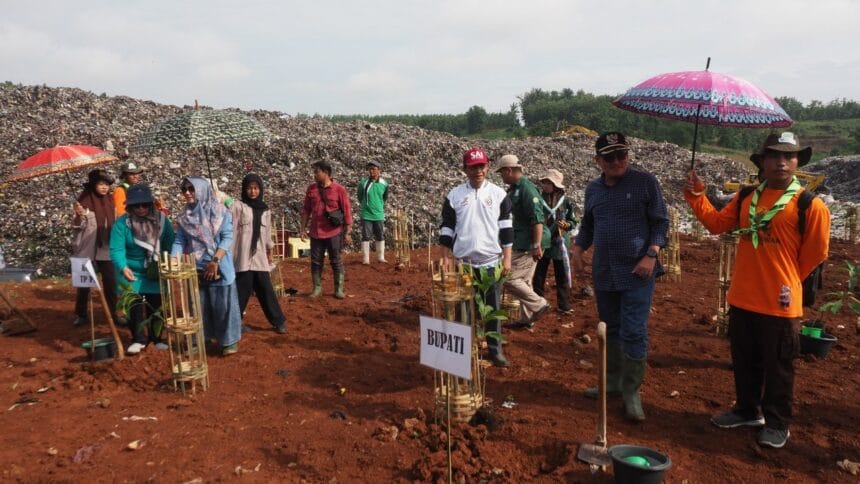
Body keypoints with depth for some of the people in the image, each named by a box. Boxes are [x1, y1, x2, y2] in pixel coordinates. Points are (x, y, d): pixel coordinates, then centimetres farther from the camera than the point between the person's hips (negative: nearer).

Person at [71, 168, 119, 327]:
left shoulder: (110, 200, 5)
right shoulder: (84, 200, -10)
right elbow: (77, 226, -11)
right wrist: (78, 216, -30)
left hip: (107, 250, 4)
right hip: (87, 250, -4)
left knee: (111, 283, 5)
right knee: (84, 284, 7)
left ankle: (113, 314, 17)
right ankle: (81, 315, 21)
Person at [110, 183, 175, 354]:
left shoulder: (161, 220, -6)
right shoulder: (122, 223, -13)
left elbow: (170, 245, -4)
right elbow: (116, 249, -17)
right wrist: (123, 267, -34)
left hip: (157, 274, 2)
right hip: (132, 273, -2)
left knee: (156, 306, 12)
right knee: (135, 305, -9)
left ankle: (156, 337, 28)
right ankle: (139, 339, 4)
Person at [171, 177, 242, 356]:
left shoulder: (220, 211, -6)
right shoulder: (185, 216, 6)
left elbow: (227, 238, -11)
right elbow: (179, 241, 2)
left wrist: (215, 261, -20)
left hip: (219, 267, -4)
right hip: (196, 268, 4)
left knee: (223, 303, 1)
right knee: (198, 305, 10)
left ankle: (229, 340, 13)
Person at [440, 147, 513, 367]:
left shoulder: (499, 194, 2)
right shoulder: (454, 195, 2)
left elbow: (506, 227, 2)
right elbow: (447, 227, 5)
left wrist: (507, 258, -3)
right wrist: (445, 257, 0)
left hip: (492, 261, 0)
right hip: (464, 262, 0)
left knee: (493, 307, 6)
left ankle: (495, 350, 17)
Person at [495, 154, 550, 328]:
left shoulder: (526, 189, -16)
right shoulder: (514, 189, 14)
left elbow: (537, 219, -22)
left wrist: (536, 246, -25)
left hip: (527, 246, -10)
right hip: (519, 245, 10)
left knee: (509, 278, -9)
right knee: (523, 281, 14)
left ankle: (538, 304, 1)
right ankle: (526, 319, 23)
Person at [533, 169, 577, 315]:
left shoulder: (566, 202, -1)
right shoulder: (539, 199, -2)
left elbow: (573, 221, 9)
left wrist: (566, 225, -13)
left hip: (560, 243, 0)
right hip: (541, 243, 0)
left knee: (562, 276, 7)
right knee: (538, 275, 8)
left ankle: (564, 305, 18)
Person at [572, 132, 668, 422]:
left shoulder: (645, 182, -5)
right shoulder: (593, 189, 9)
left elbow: (660, 222, -5)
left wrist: (651, 255, -16)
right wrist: (577, 249, 5)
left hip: (637, 272, -5)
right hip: (604, 273, 5)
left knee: (634, 333, -6)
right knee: (610, 330, 15)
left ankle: (631, 392, 5)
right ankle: (613, 381, 29)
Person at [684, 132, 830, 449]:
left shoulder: (810, 205, -11)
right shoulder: (746, 198, 5)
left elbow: (815, 254, -3)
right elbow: (717, 223, 9)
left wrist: (787, 279, 5)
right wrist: (696, 196, -2)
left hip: (780, 303, -5)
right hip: (742, 299, 5)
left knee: (777, 368, 10)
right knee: (744, 362, 19)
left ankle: (777, 423, 27)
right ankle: (747, 411, 37)